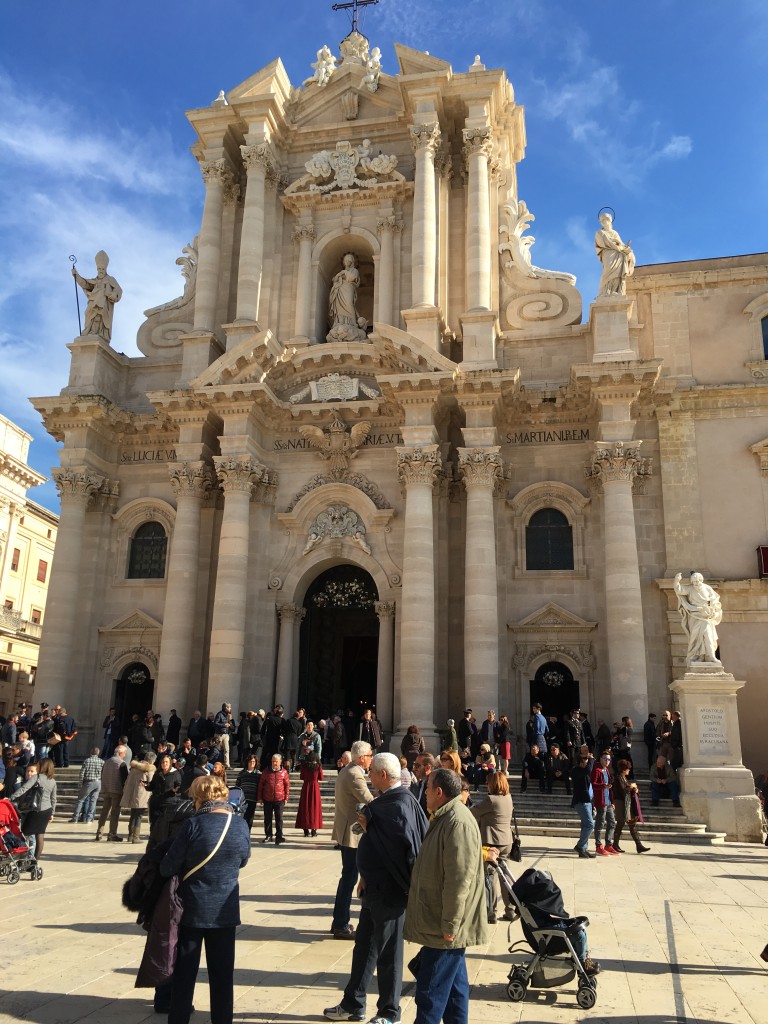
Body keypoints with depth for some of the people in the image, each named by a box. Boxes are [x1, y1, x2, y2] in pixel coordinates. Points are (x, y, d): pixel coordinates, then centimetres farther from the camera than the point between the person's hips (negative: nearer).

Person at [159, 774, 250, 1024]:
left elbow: (168, 868, -11)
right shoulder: (241, 825, -7)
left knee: (185, 972, 13)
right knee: (222, 973, 14)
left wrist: (187, 866, 10)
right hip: (226, 910, 2)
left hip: (192, 909, -2)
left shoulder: (193, 825, -17)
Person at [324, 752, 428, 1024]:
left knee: (388, 952, 6)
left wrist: (369, 828, -19)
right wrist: (367, 878, 14)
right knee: (364, 944, 19)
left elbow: (401, 844, -32)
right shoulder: (385, 801, 7)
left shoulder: (400, 804, -22)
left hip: (390, 891, -9)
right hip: (376, 888, 9)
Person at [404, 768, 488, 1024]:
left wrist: (449, 925, -22)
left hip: (445, 927, -10)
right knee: (454, 983, 18)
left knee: (430, 992, -3)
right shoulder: (445, 818, 10)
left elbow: (459, 879, -26)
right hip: (446, 924, 10)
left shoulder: (457, 823, -23)